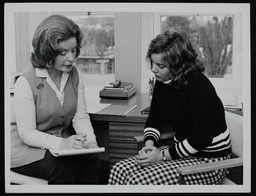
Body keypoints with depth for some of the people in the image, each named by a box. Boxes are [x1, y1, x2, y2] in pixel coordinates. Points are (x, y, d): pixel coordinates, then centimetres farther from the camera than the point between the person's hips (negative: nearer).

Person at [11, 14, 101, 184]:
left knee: (90, 160, -24)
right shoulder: (26, 82, -18)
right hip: (28, 148, -5)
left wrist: (90, 141, -22)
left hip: (63, 141, 5)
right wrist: (61, 144, -34)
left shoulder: (75, 76, 0)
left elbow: (80, 116, -1)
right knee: (65, 167, -31)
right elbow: (26, 133, -19)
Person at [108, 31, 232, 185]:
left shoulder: (199, 85, -21)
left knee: (140, 180, -25)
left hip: (208, 159, -8)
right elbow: (154, 119, 13)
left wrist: (164, 155, -22)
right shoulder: (162, 82, 3)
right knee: (119, 170, -10)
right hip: (181, 150, 8)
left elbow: (203, 136, -24)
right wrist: (149, 144, -8)